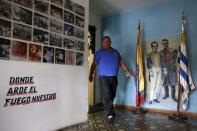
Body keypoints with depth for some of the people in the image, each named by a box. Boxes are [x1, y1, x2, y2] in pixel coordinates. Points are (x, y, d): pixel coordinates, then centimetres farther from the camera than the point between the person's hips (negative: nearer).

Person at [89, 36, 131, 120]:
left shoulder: (115, 52, 17)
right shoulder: (99, 52, 6)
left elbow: (121, 62, 18)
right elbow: (94, 64, 5)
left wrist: (126, 70, 6)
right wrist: (91, 74, 1)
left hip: (114, 77, 4)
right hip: (104, 77, -4)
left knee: (112, 95, 9)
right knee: (107, 95, -12)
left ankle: (108, 109, 28)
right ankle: (110, 113, -6)